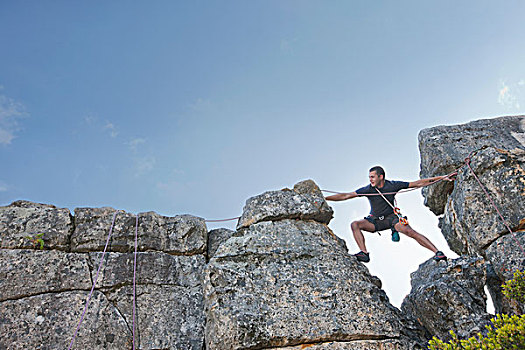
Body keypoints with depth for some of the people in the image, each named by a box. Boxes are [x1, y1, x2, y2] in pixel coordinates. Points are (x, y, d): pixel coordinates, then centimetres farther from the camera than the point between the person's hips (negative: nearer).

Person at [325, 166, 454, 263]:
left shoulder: (393, 185, -11)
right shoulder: (368, 189, -9)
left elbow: (418, 183, -5)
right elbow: (346, 196, -11)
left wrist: (442, 178, -6)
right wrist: (324, 198, -19)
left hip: (391, 218, -2)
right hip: (375, 221, 2)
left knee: (411, 232, -24)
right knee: (355, 224, -22)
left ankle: (438, 253, -18)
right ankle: (364, 253, -27)